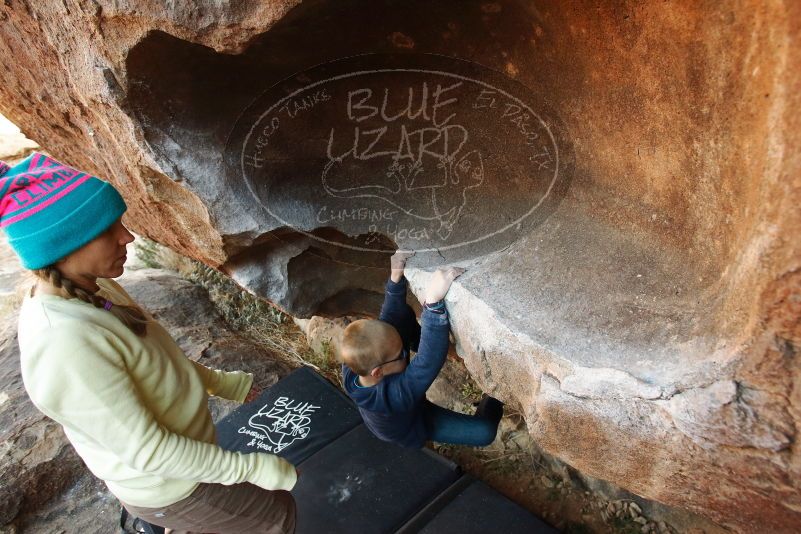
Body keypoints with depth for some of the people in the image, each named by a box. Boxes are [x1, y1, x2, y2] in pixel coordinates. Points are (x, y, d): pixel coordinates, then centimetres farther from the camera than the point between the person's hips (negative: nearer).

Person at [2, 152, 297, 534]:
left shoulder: (87, 290, -10)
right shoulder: (66, 348, -37)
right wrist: (252, 467, -23)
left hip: (180, 450, 7)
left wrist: (218, 381, 12)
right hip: (168, 485, -7)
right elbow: (147, 451, -30)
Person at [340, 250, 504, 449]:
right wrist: (433, 301, -71)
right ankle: (493, 400, 21)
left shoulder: (352, 368, -32)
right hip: (412, 428, -5)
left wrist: (396, 277, -35)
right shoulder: (395, 395, -50)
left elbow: (389, 320, -24)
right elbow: (430, 361, -61)